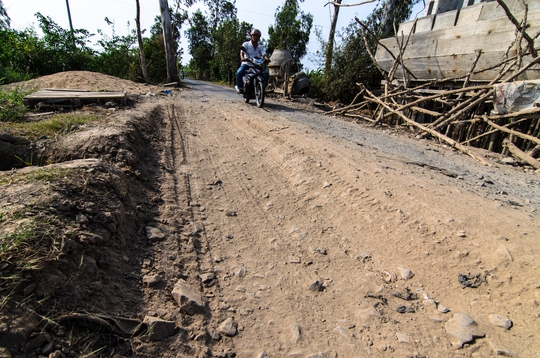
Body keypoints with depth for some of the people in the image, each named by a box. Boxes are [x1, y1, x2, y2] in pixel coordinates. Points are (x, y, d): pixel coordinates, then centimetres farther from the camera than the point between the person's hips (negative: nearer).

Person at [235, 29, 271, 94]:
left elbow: (264, 54, -6)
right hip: (246, 64, -2)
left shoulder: (261, 47, 11)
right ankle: (239, 87, -8)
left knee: (266, 73, -22)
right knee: (239, 72, -32)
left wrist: (266, 58, -32)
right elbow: (242, 52, -12)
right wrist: (242, 58, -36)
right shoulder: (246, 44, 4)